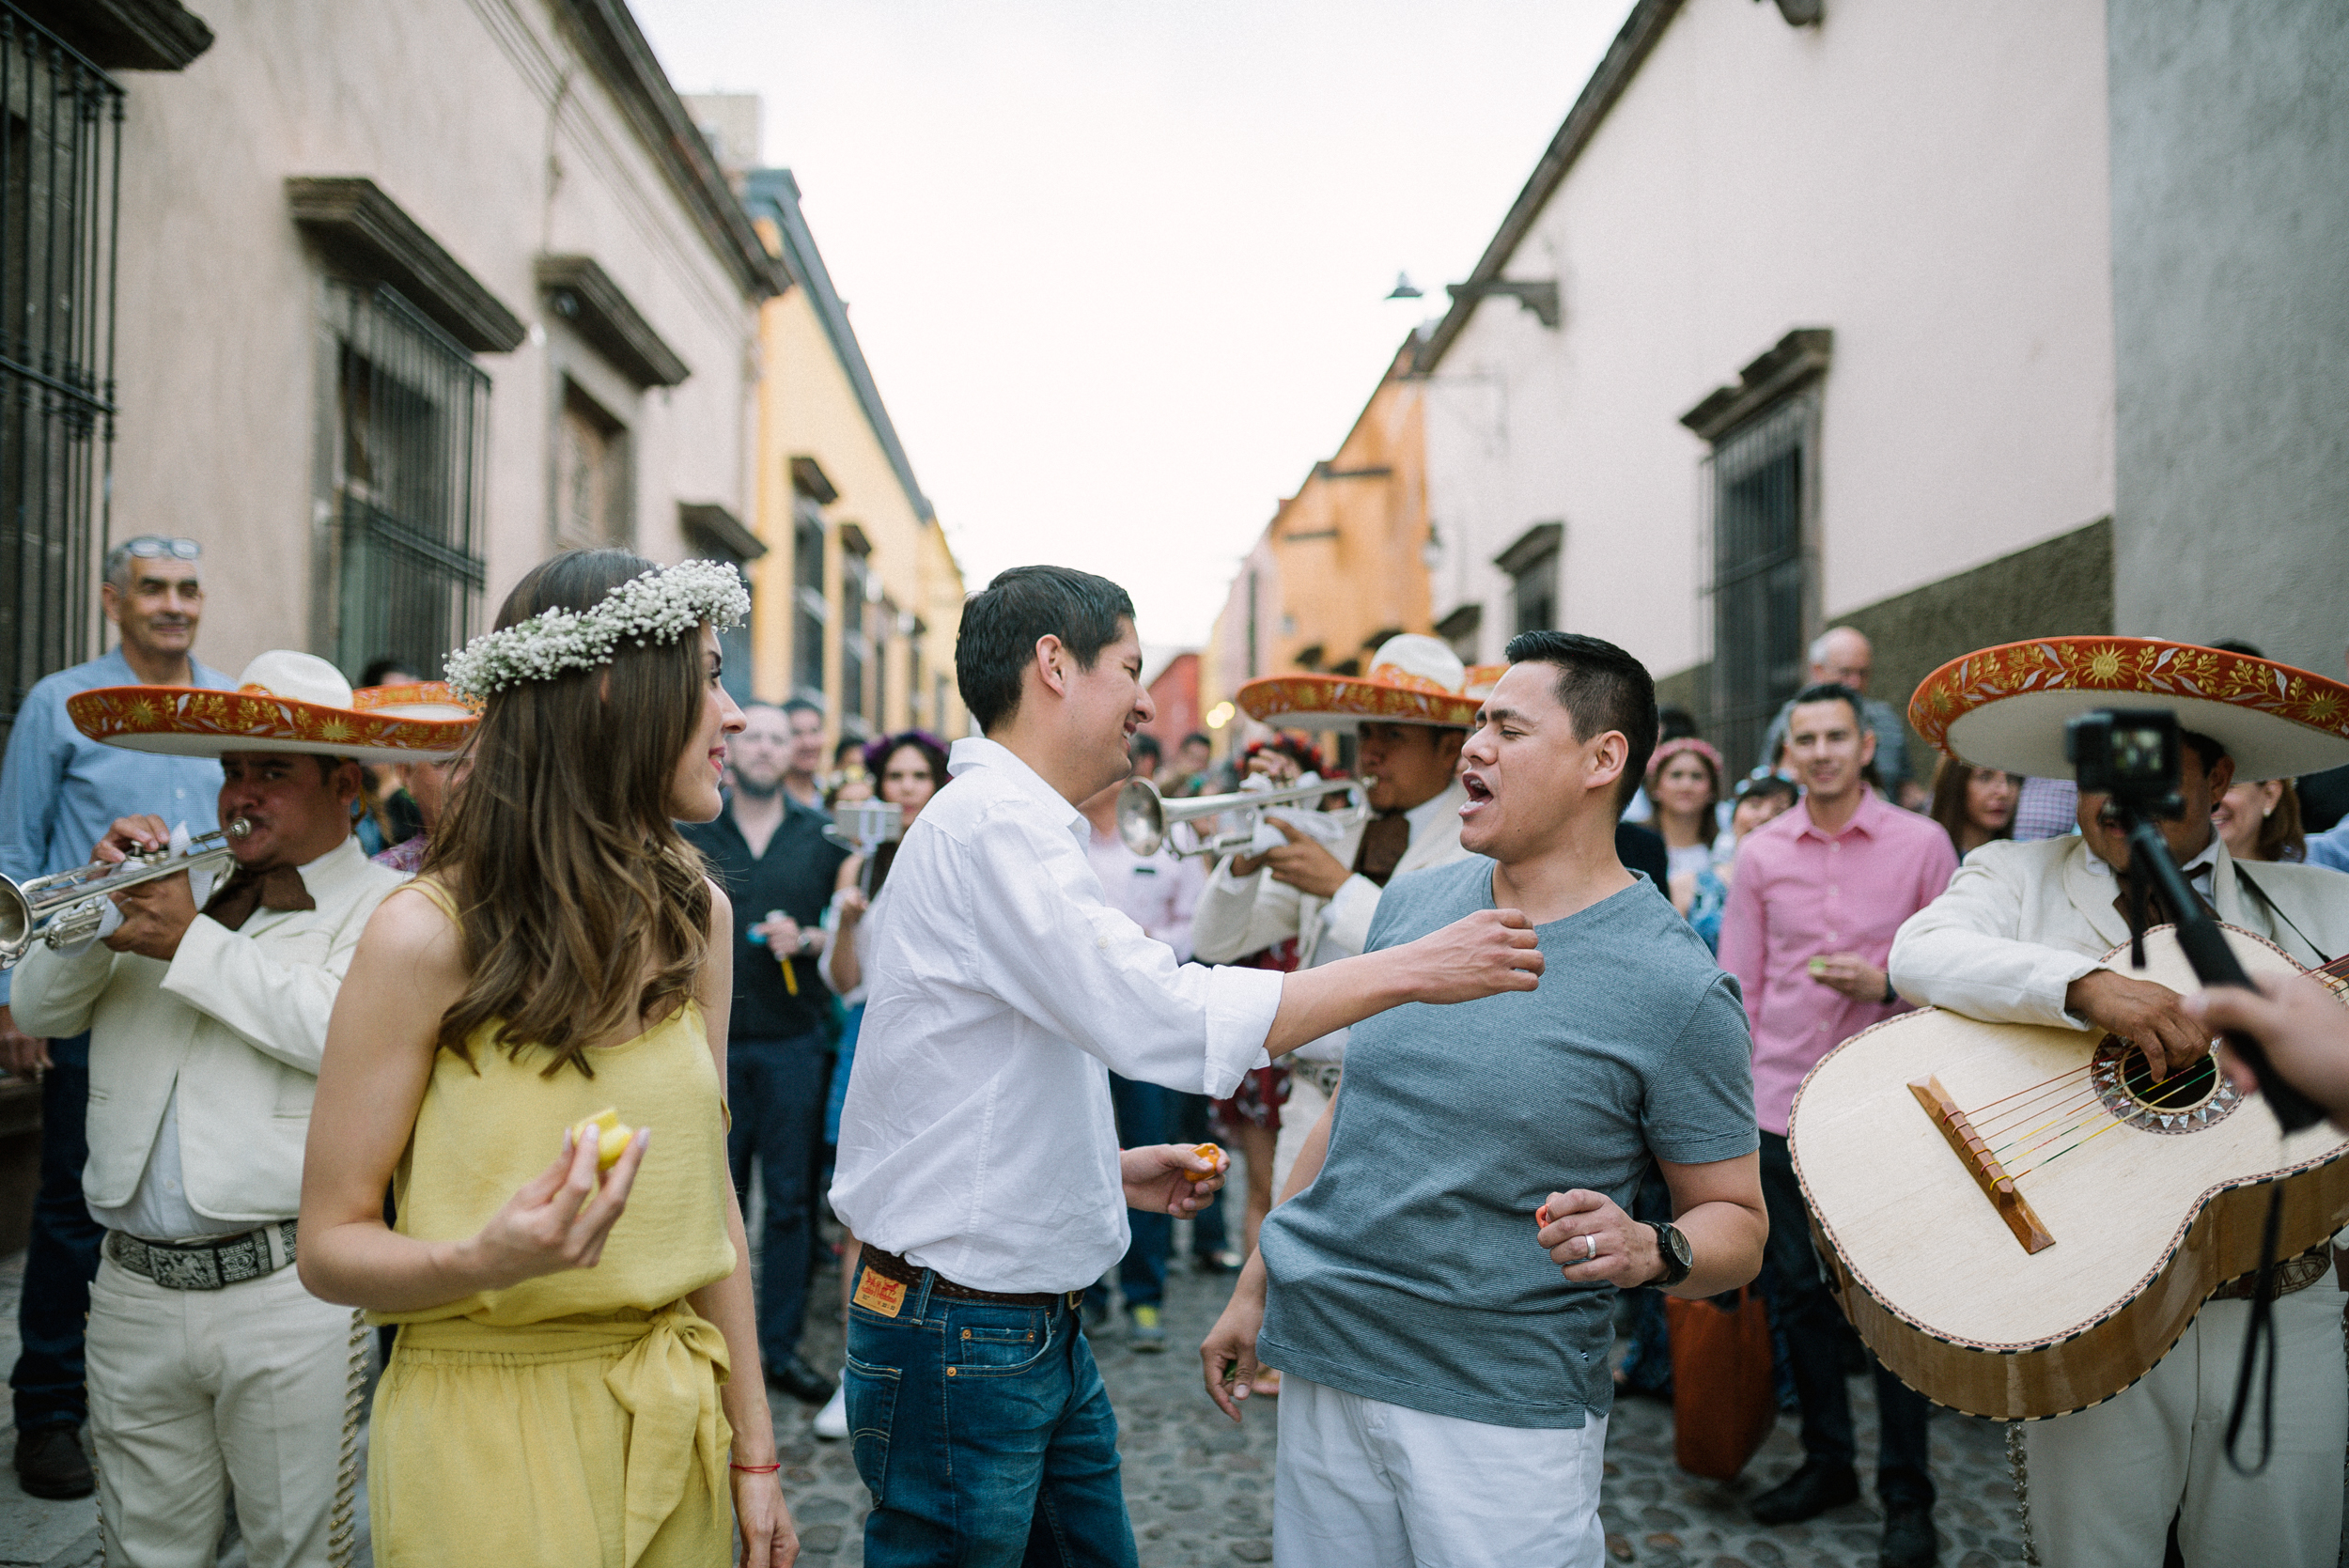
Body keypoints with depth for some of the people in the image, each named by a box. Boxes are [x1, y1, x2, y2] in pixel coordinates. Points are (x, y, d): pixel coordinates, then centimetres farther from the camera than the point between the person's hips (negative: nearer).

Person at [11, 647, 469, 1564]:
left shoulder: (383, 907, -4)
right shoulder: (174, 886, 15)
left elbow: (347, 1033, -21)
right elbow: (39, 1012, 13)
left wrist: (190, 946, -15)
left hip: (286, 1292, -5)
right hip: (134, 1292, 5)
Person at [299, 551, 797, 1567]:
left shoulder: (697, 917, -1)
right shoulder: (427, 934, -16)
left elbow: (708, 1195, 4)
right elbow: (329, 1246, -9)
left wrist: (753, 1451, 4)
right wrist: (487, 1260, -30)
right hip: (488, 1432, -5)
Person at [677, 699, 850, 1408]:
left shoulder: (824, 836, 6)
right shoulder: (692, 835, 7)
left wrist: (807, 940, -12)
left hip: (795, 1039, 0)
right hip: (714, 1037, 0)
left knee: (790, 1197, 4)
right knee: (718, 1195, 4)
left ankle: (781, 1344, 15)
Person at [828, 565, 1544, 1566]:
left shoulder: (1018, 828, 15)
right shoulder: (993, 822, -18)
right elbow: (1161, 1018, -28)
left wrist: (1115, 1171, 11)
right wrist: (1411, 969, -23)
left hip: (1041, 1325, 10)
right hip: (959, 1334, -10)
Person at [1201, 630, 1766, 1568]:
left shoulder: (1676, 987, -12)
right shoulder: (1412, 903, 3)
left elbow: (1736, 1222, -5)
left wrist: (1647, 1251, -26)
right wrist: (1256, 1284, 14)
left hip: (1508, 1410, -4)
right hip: (1325, 1366, 5)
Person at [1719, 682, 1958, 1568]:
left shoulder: (1921, 844, -1)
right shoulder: (1760, 854, 5)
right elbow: (1737, 986, 8)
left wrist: (1884, 983, -16)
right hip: (1783, 1103, 3)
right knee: (1795, 1289, 11)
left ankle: (1907, 1494, 19)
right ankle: (1826, 1462, 29)